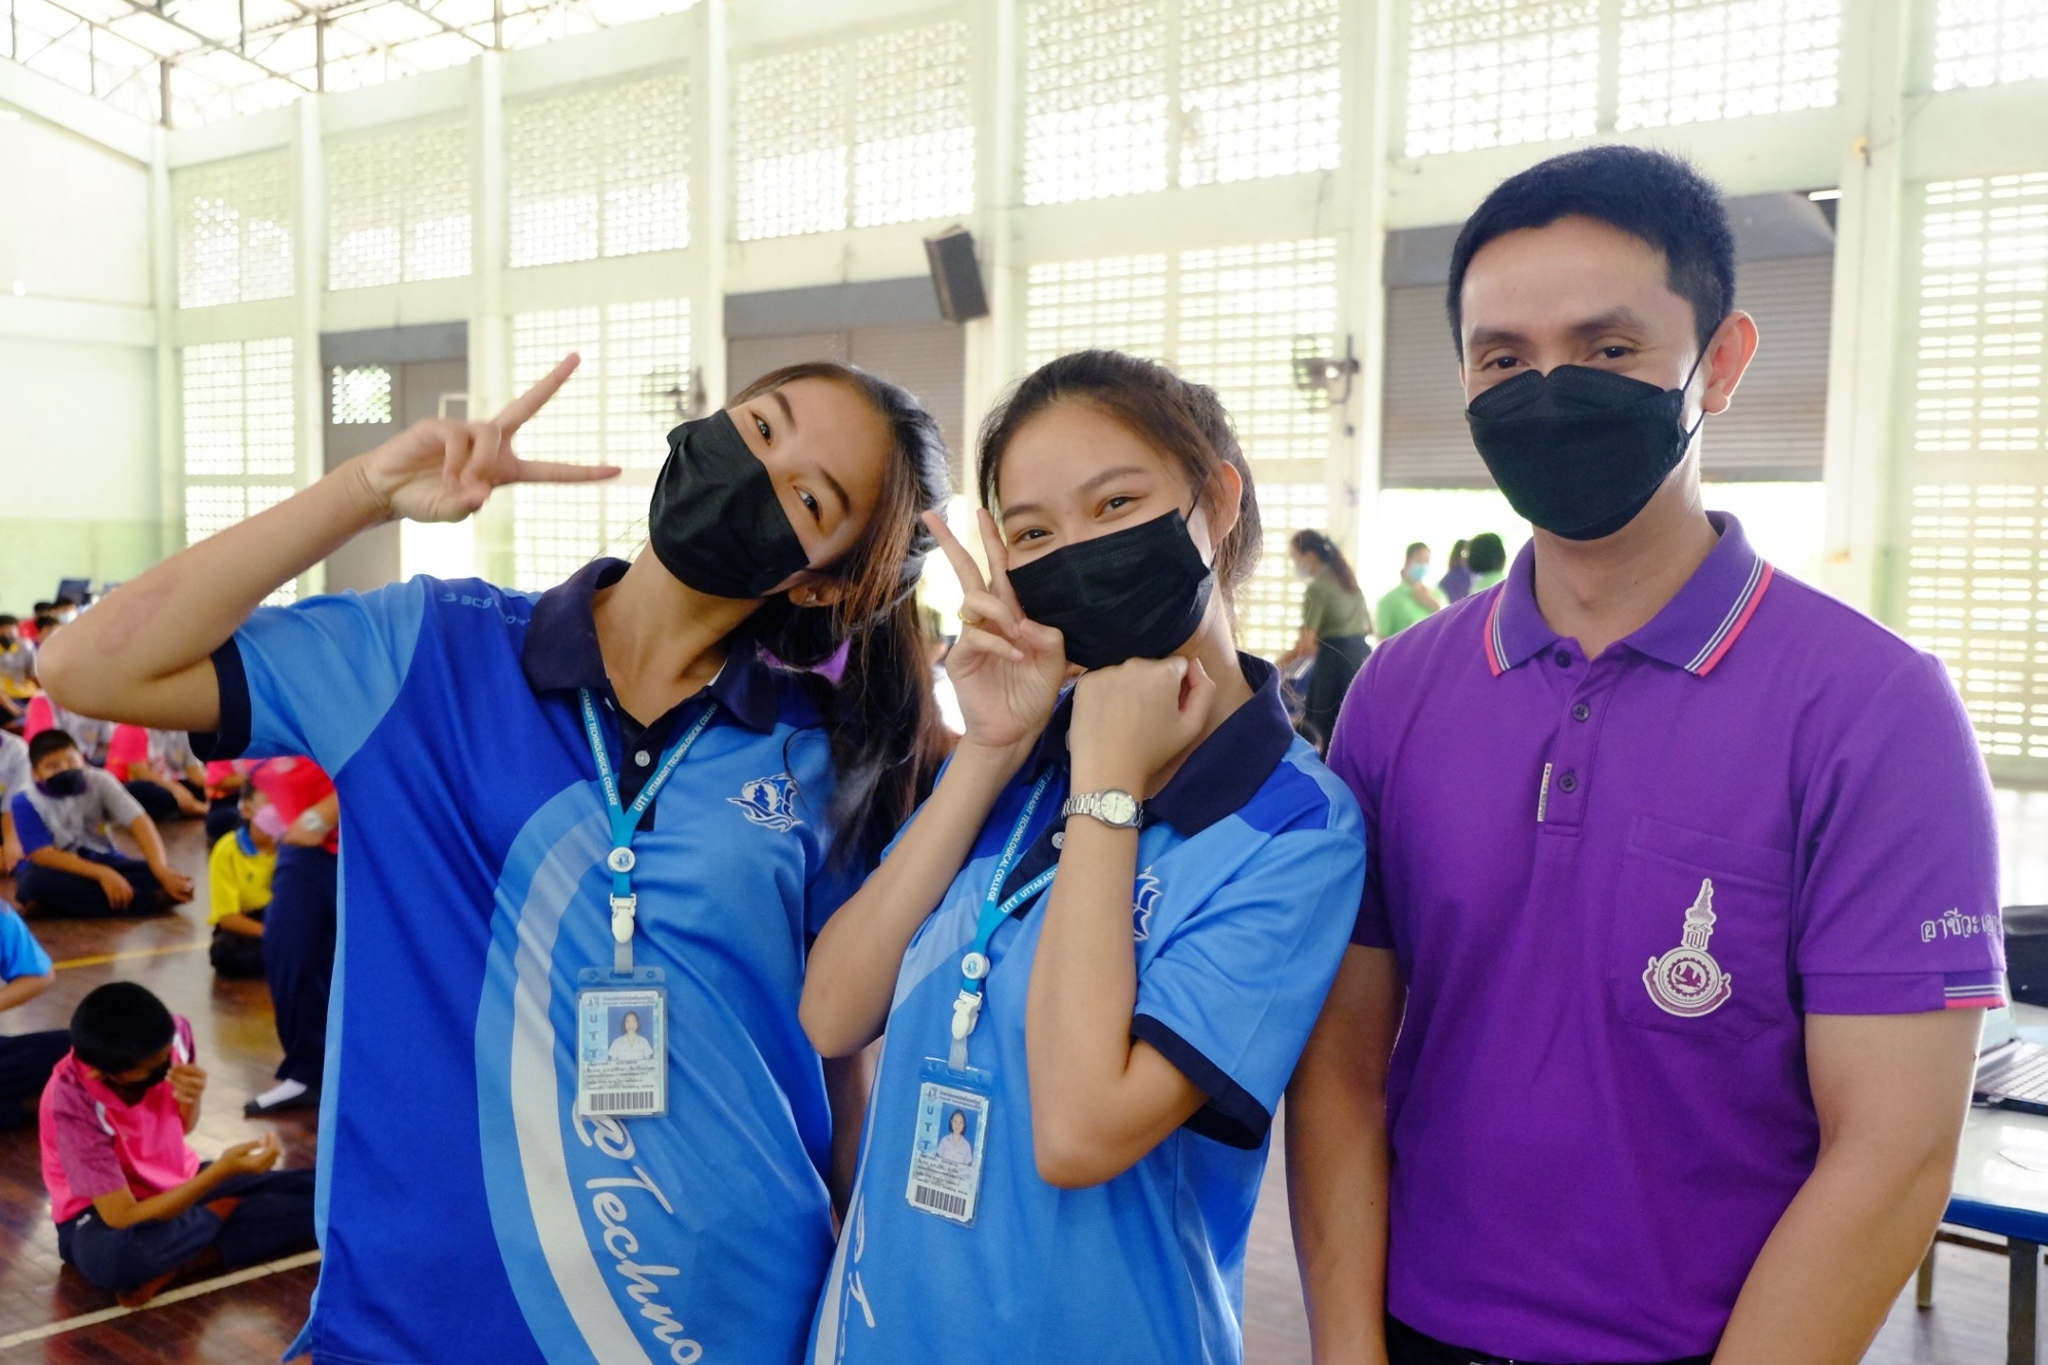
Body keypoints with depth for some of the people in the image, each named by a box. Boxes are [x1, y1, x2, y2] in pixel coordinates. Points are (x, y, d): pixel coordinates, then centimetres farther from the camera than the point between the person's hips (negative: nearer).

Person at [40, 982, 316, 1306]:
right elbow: (123, 1219, -31)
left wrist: (192, 1099, -21)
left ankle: (184, 1261, -16)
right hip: (105, 1214, -4)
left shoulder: (174, 1034, -17)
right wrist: (223, 1170, -39)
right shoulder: (73, 1103, -30)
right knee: (111, 1255, -43)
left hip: (182, 1184, 4)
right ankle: (224, 1212, -12)